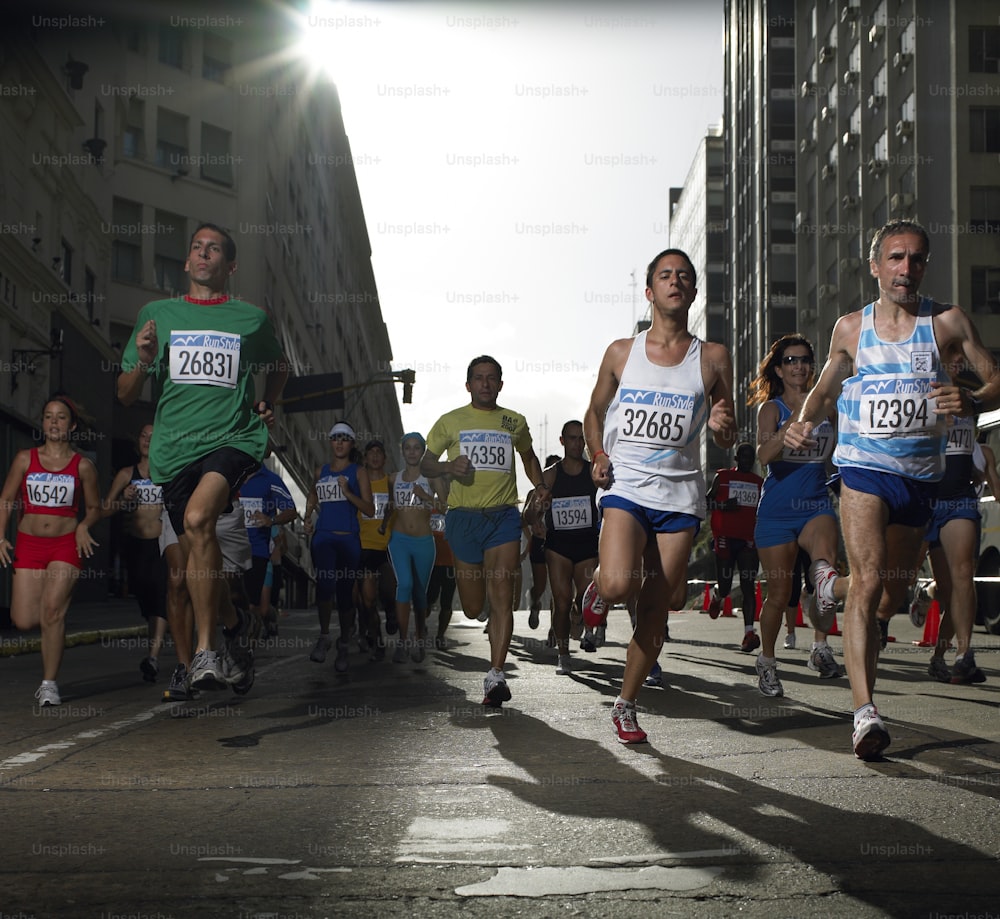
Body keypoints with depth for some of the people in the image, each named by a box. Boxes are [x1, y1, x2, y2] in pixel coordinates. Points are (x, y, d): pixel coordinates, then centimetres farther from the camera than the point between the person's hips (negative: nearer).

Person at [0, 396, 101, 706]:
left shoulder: (83, 466, 4)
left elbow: (95, 508, 13)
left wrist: (84, 526, -8)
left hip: (66, 544, -2)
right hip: (28, 543, 2)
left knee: (52, 611, -17)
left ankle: (49, 684, -8)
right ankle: (57, 622, 31)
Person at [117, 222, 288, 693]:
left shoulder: (252, 318, 9)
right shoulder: (156, 314, 12)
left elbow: (278, 367, 30)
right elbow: (125, 395, 12)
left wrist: (267, 405, 12)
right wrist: (143, 362, -7)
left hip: (235, 438, -3)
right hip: (173, 447, 3)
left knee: (197, 518, -30)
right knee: (193, 555, 8)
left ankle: (206, 650, -26)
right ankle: (235, 623, 39)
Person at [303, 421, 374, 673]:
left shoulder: (358, 472, 4)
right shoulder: (321, 471, 13)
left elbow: (370, 510, -3)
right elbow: (313, 495, 33)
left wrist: (347, 492, -16)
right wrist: (308, 517, 15)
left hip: (349, 539, -1)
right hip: (323, 536, 1)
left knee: (345, 592, 3)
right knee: (325, 583, -22)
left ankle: (343, 646, 16)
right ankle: (324, 636, -8)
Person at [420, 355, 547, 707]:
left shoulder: (514, 422, 12)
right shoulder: (450, 422, 8)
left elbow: (529, 457, 29)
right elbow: (425, 464, 12)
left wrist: (540, 486, 12)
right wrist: (448, 467, -9)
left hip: (503, 516, 0)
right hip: (463, 516, 0)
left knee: (502, 598, -13)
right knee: (473, 608, 6)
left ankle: (495, 675, -15)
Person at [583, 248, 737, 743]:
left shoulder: (713, 358, 6)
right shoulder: (621, 353, 7)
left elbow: (728, 440, 13)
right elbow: (595, 411, 19)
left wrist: (723, 426, -12)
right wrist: (597, 456, 0)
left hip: (680, 495, 1)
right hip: (625, 486, -1)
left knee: (655, 609, 2)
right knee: (619, 585, -24)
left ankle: (626, 704, 18)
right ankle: (599, 587, 13)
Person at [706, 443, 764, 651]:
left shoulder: (760, 483, 15)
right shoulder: (722, 477, 5)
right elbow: (706, 501, 7)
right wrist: (723, 505, -11)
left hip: (749, 540, 2)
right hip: (725, 538, -2)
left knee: (748, 586, -9)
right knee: (725, 585, 0)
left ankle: (749, 632, -15)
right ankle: (717, 596, 39)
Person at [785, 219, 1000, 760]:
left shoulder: (948, 322, 1)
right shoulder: (850, 328, 6)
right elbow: (826, 387, 18)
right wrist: (805, 421, -3)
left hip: (920, 475, 2)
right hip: (863, 469, -2)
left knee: (895, 593, 16)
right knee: (868, 582, -18)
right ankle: (865, 712, -23)